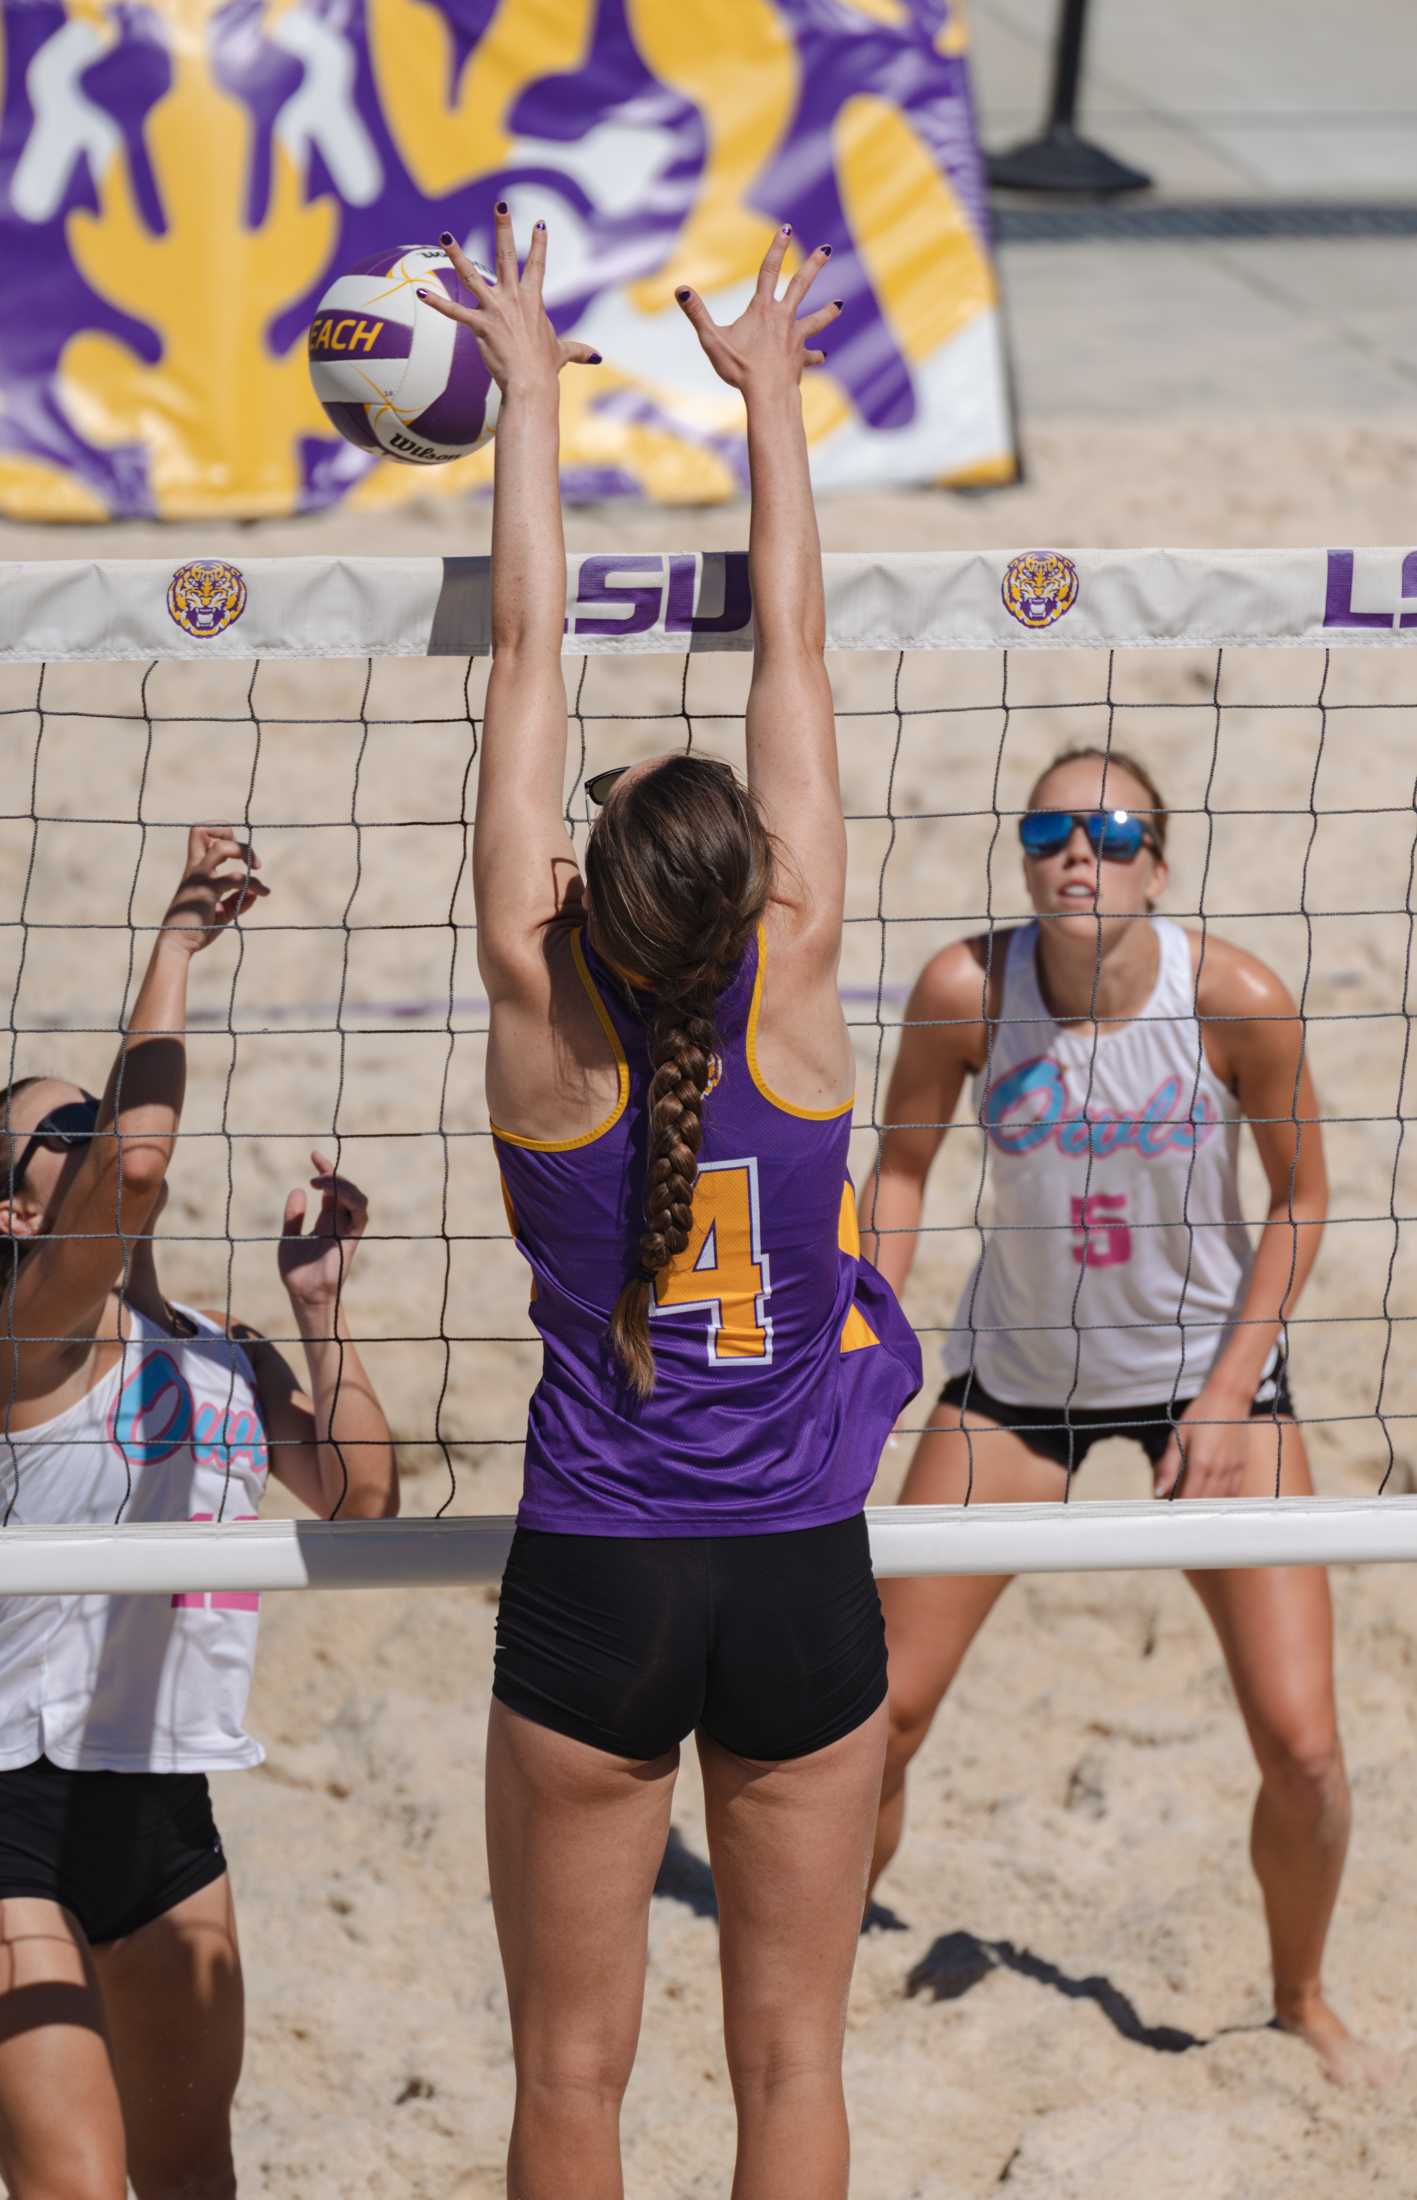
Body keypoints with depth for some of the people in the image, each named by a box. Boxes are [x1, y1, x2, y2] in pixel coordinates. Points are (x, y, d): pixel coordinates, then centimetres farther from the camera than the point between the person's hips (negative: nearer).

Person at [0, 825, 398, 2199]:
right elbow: (137, 1159, -26)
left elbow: (360, 1496, 9)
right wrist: (178, 941, -19)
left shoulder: (227, 1360, 13)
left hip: (165, 1802, 8)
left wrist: (319, 1302, 2)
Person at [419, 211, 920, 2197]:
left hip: (595, 1587, -1)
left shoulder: (546, 1013, -12)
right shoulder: (797, 989, -10)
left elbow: (528, 654, -6)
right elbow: (793, 652, -2)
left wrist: (532, 393, 1)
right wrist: (772, 397, 6)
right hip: (804, 1584, 1)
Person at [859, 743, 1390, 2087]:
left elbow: (1301, 1198, -8)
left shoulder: (1233, 998, -22)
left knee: (1301, 1745, -7)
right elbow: (901, 1165, -3)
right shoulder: (968, 990, -19)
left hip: (1208, 1369, -1)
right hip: (1015, 1373, 1)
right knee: (881, 1715, -1)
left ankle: (1303, 2001, 20)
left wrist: (1229, 1394, -12)